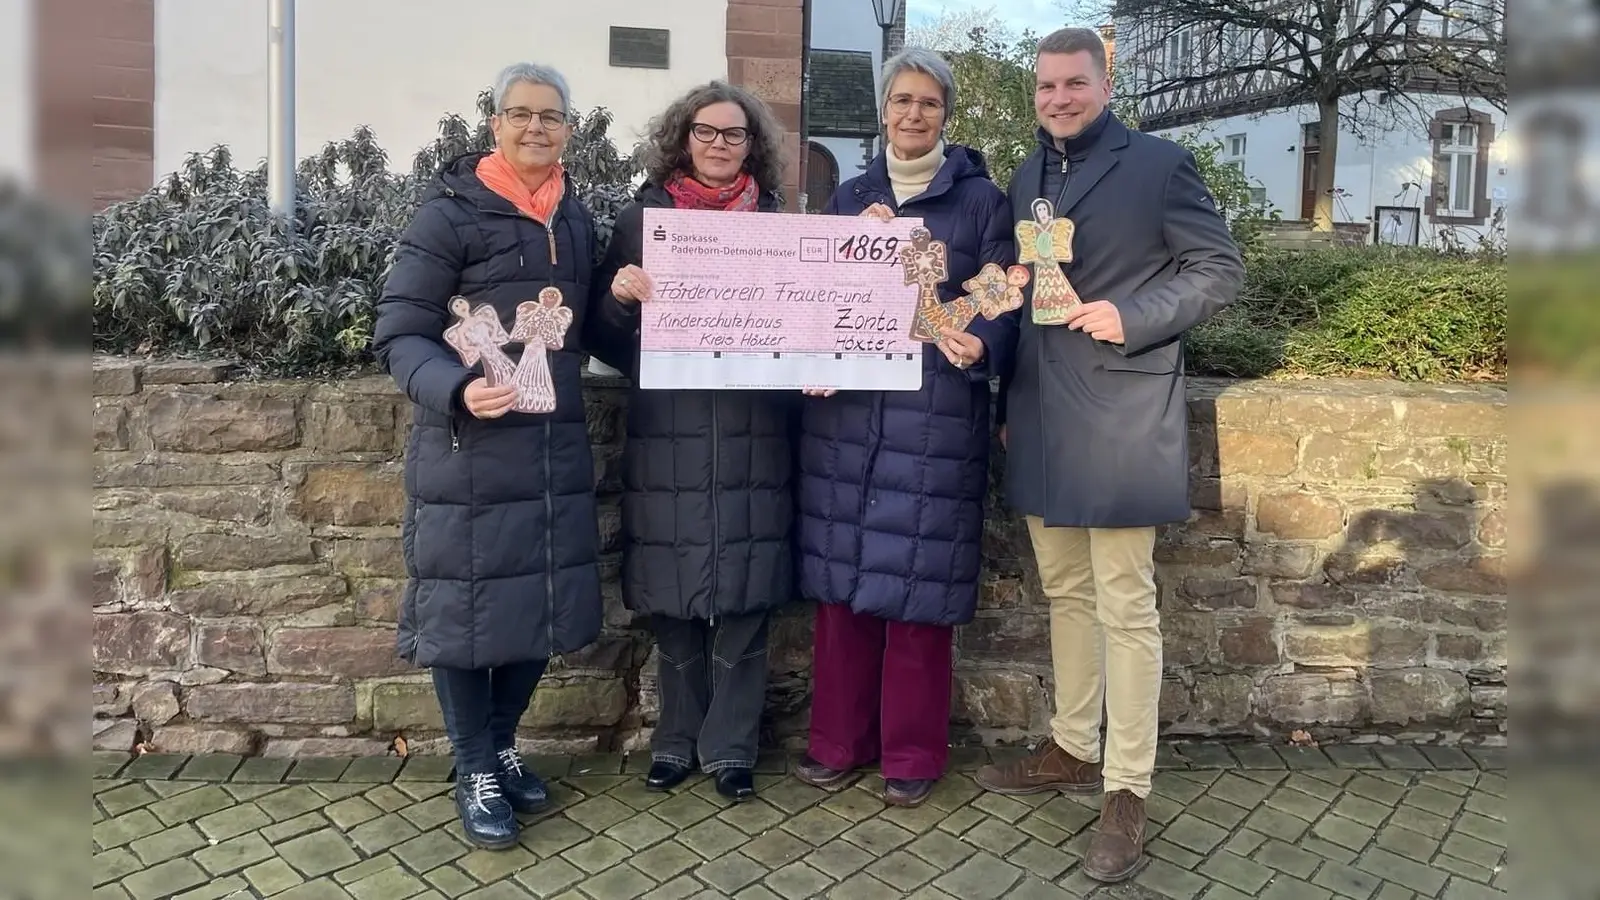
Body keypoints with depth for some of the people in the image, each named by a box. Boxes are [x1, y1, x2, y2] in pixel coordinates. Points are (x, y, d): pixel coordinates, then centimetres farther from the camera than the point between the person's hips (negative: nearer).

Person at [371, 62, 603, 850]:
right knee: (465, 607, 3)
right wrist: (457, 389, -26)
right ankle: (474, 772, 23)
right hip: (468, 452, -5)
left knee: (541, 603, 12)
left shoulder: (577, 219, 12)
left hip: (555, 445, 6)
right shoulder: (451, 212, -6)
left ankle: (501, 744, 34)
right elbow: (398, 334, -11)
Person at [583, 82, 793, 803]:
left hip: (752, 438, 0)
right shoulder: (642, 218, 7)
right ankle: (678, 739, 24)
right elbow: (603, 334, 8)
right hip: (667, 438, 0)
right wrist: (620, 293, -13)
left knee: (743, 597, 3)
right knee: (672, 600, 6)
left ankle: (730, 747, 18)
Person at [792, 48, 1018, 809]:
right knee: (841, 578, 7)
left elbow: (1003, 304, -3)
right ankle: (840, 738, 23)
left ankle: (912, 752, 17)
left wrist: (979, 346, -24)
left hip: (936, 416, -3)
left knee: (917, 585, 1)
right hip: (846, 409, 4)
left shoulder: (981, 200, 3)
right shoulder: (850, 198, 14)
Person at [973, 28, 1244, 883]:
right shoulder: (1028, 175, 14)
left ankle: (1126, 792, 8)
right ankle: (1072, 747, 31)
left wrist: (1131, 317, -17)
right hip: (1041, 419, 7)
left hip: (1119, 419, -6)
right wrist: (1007, 402, 15)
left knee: (1125, 609, -2)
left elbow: (1220, 268, -3)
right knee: (1065, 593, 16)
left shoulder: (1160, 164, -4)